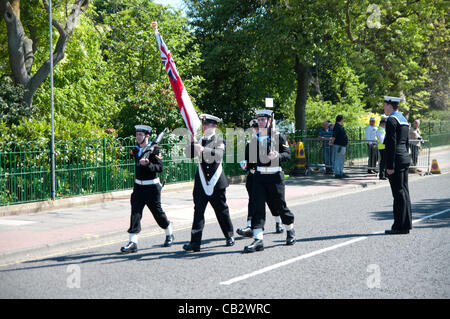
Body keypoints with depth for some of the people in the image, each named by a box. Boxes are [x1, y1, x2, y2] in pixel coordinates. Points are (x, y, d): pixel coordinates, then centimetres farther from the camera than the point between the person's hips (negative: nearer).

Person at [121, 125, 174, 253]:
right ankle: (133, 242, -10)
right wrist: (141, 162, 4)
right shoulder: (136, 150, 9)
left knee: (157, 212, 6)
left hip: (152, 187, -5)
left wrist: (148, 164, -28)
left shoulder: (154, 149, -9)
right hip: (138, 186, 5)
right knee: (135, 213, -7)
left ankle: (169, 234, 30)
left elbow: (160, 167, -16)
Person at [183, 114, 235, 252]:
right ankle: (195, 242, -11)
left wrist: (204, 149, -34)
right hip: (201, 182, 2)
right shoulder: (199, 141, 10)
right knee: (198, 211, -7)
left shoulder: (219, 141, 1)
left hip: (216, 182, -2)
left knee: (222, 211, 8)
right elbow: (190, 155, -2)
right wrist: (192, 142, -18)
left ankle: (229, 236, 28)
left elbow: (219, 155, -20)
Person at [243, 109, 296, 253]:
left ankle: (290, 231, 34)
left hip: (274, 175, -3)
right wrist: (246, 163, 4)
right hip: (259, 175, 3)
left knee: (280, 205, 8)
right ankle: (258, 240, -11)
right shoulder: (255, 138, 11)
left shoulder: (278, 136, -2)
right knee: (258, 206, -7)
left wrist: (277, 156, -25)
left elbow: (288, 154, -7)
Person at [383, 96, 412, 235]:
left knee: (399, 193, -7)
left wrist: (390, 166, -18)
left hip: (396, 160, -10)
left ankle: (400, 226, -5)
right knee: (403, 191, 12)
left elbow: (392, 144, -18)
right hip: (405, 158, 10)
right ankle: (406, 224, 16)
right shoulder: (403, 119, 17)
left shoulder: (392, 120, -13)